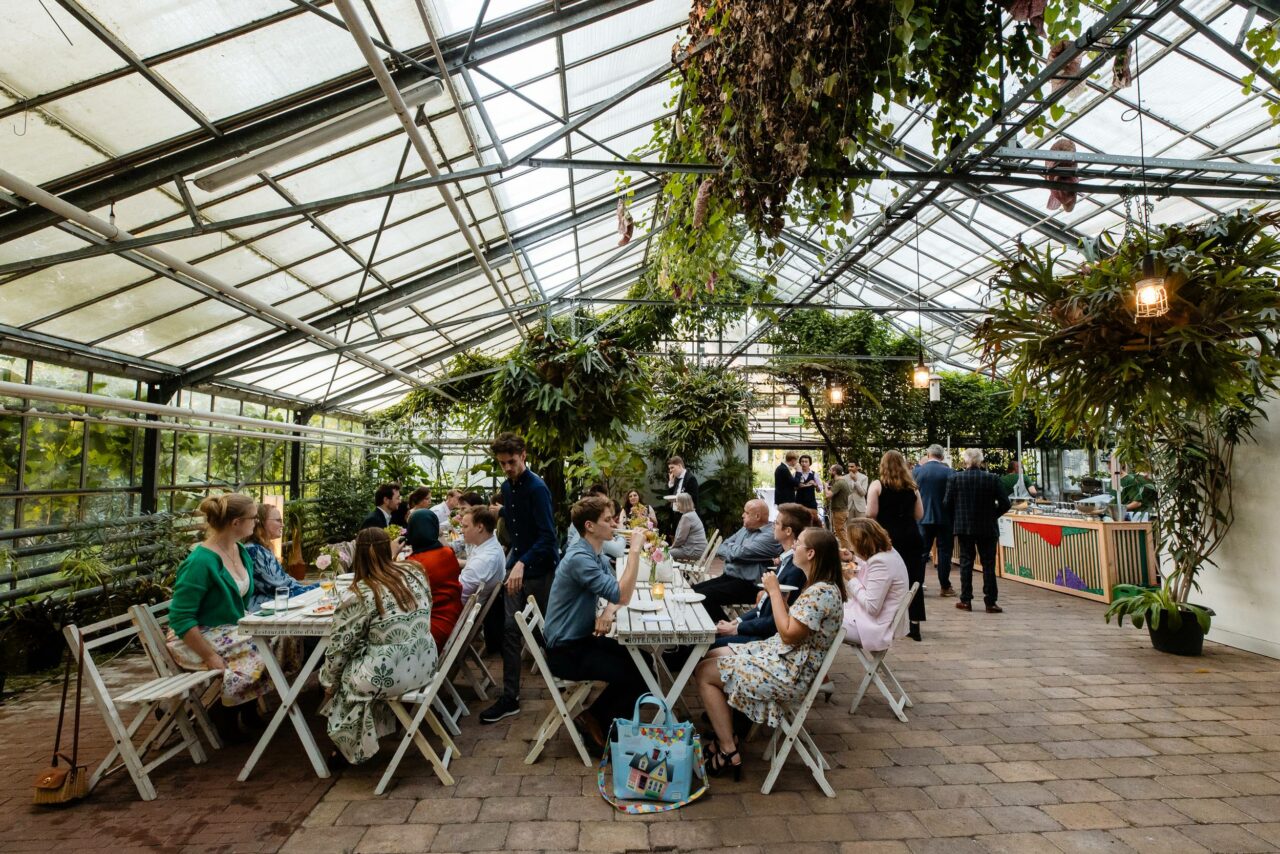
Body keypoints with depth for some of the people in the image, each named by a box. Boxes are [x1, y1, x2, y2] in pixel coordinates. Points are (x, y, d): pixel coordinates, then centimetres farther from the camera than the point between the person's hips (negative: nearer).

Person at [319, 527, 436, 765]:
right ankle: (360, 740, 38)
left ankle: (348, 745, 35)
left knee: (340, 677, 22)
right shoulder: (415, 573, -2)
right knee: (357, 660, 28)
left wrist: (329, 682, 7)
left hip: (389, 676, -6)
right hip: (425, 664, 6)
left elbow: (339, 646, -9)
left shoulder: (361, 594, -17)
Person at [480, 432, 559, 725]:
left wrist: (523, 563, -35)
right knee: (510, 629, 2)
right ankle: (510, 697, 9)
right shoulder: (507, 487, 6)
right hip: (517, 565, 7)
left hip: (541, 569, -7)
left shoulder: (537, 488, -19)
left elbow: (547, 536, -26)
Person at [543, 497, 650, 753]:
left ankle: (599, 717, 20)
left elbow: (618, 593, 6)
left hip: (584, 638, 9)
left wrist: (609, 611, -16)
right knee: (637, 676, -12)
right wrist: (635, 550, -29)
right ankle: (594, 722, 8)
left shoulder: (598, 555, 6)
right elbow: (622, 595, -30)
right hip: (566, 651, -9)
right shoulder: (579, 558, -26)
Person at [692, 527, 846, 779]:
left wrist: (774, 591, -17)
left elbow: (788, 634, -24)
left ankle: (729, 753, 3)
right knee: (710, 657, 13)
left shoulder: (823, 592, -24)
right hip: (780, 655, 11)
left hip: (789, 672, -11)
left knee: (704, 673, -6)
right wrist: (775, 591, 0)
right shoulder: (818, 586, 7)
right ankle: (726, 736, 17)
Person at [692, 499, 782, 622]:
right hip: (728, 577, 10)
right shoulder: (745, 529, 16)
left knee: (704, 595, -22)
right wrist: (733, 551, -6)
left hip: (747, 585, -9)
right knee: (694, 590, -2)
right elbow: (720, 549, 15)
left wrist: (729, 548, 3)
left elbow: (738, 553, -19)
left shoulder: (769, 536, -14)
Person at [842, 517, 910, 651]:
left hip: (875, 627, -10)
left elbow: (871, 607, -26)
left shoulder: (880, 563, -27)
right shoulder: (886, 551, 2)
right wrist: (852, 560, 3)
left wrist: (851, 579, -17)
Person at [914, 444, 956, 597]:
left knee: (921, 551, 8)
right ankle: (945, 586, 10)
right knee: (944, 552, 6)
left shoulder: (917, 471, -4)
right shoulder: (949, 472, -9)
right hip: (944, 518, -1)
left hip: (923, 517, 2)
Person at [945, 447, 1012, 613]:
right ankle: (990, 602, 9)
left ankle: (966, 600, 11)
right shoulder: (992, 479, -7)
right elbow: (1005, 504, -5)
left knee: (966, 563, 9)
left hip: (964, 527, 0)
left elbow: (947, 503, -5)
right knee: (988, 564, 7)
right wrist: (993, 515, 12)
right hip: (987, 528, 0)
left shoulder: (956, 478, -8)